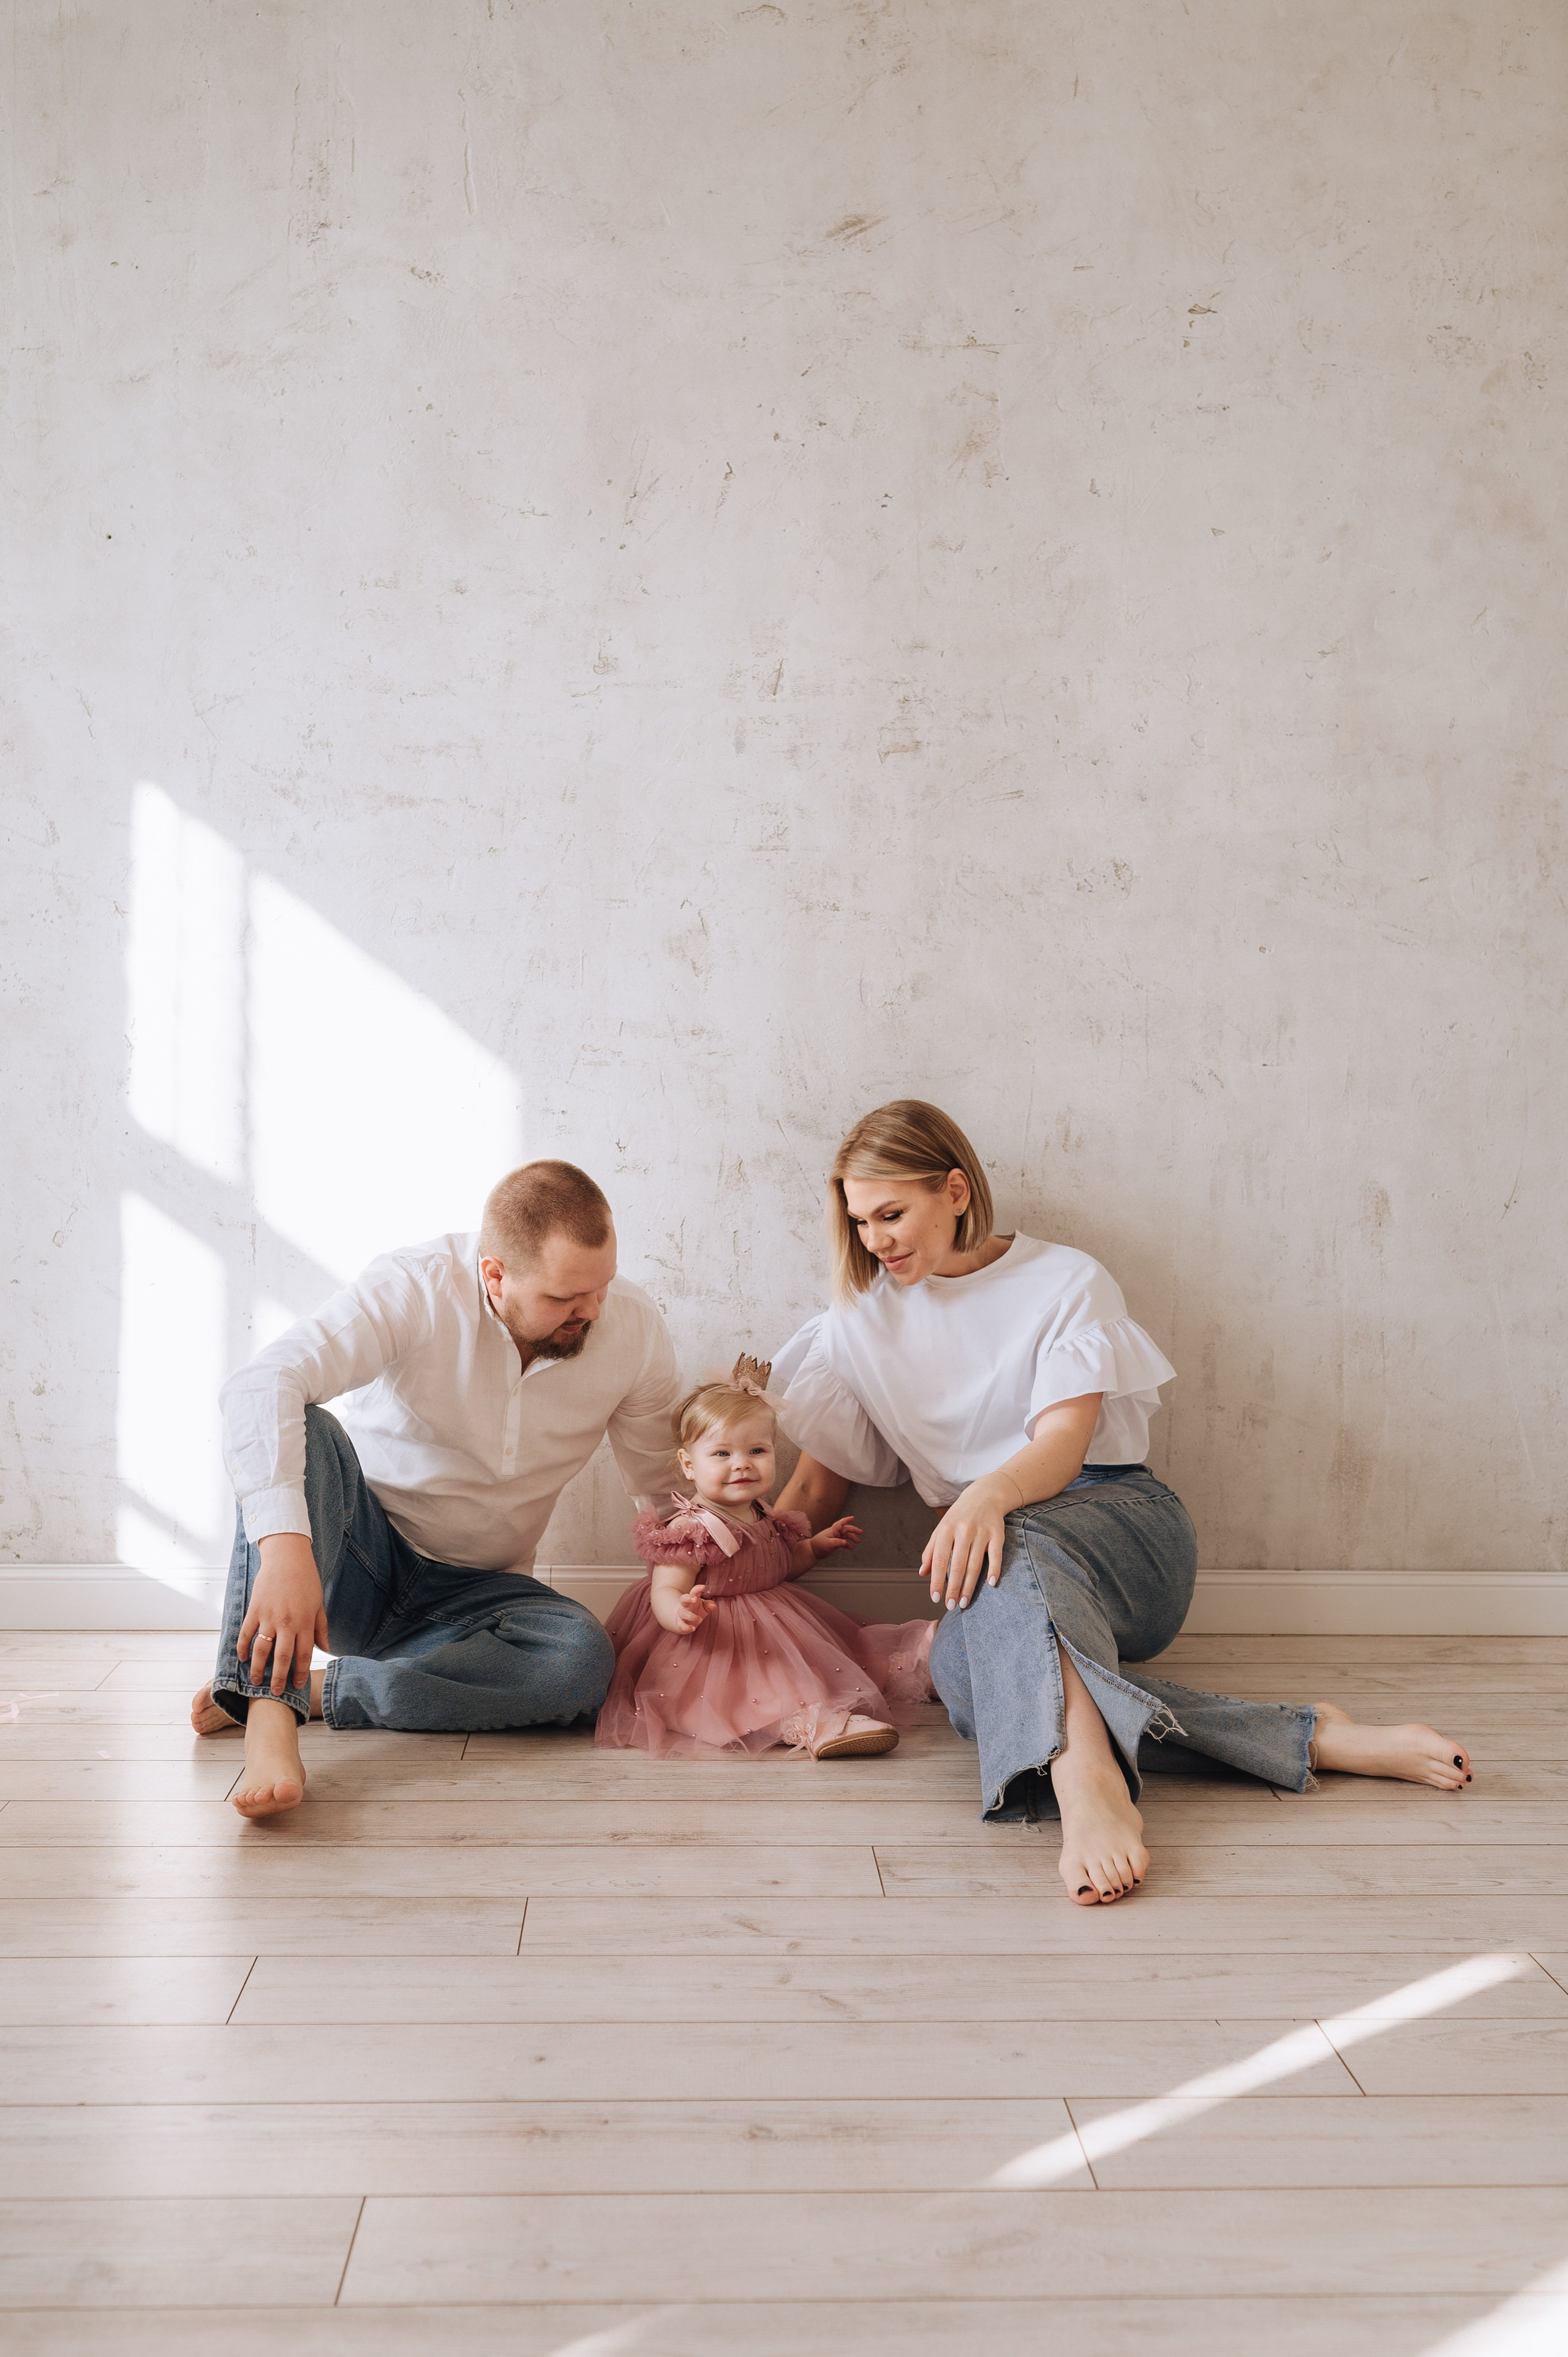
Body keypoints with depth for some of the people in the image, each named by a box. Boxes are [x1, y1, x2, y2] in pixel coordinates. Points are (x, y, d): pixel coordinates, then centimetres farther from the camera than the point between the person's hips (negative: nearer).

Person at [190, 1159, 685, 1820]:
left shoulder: (633, 1328, -10)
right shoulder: (415, 1289, -22)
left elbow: (668, 1487, 4)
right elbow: (260, 1386, -37)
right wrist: (286, 1547, -52)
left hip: (472, 1592, 3)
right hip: (357, 1558, -2)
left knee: (584, 1659, -30)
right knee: (302, 1429, -33)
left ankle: (308, 1688, -25)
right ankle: (268, 1715, -43)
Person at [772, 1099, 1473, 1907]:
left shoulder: (1066, 1282, 1)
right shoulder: (858, 1323, 13)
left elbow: (1063, 1443, -13)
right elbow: (816, 1486, 15)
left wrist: (989, 1495, -35)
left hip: (1120, 1519, -3)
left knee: (1007, 1544, -39)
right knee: (961, 1672, -34)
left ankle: (1089, 1785, -65)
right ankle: (1306, 1738, -40)